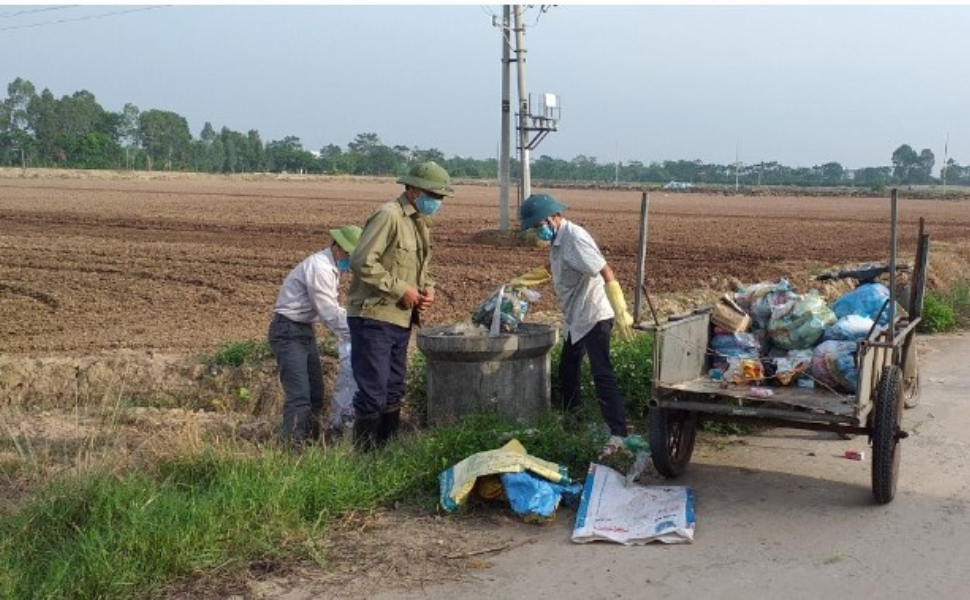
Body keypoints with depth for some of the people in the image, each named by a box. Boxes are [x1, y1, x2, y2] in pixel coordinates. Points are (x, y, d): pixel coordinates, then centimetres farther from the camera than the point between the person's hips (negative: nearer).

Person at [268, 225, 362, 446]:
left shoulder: (331, 268, 10)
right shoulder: (319, 267, -21)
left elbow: (331, 309, 15)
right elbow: (329, 313, -22)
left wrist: (350, 330, 4)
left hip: (305, 331, 10)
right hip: (288, 332, -10)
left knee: (315, 392, 13)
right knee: (299, 394, -15)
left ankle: (311, 442, 22)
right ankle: (293, 445, -14)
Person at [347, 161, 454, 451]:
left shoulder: (421, 221, 14)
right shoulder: (388, 215, -15)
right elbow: (362, 262, -23)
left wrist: (427, 287, 5)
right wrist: (401, 289, -20)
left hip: (401, 318, 9)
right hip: (374, 317, -9)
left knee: (393, 391, 16)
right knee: (373, 391, -6)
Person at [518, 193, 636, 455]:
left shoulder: (575, 238, -22)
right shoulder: (557, 240, 7)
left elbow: (607, 273, -28)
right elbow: (552, 271, 27)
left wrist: (621, 313, -32)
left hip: (594, 316, -10)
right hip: (577, 318, 10)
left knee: (602, 374, -13)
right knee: (567, 370, 22)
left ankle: (618, 434, -15)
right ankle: (569, 420, 40)